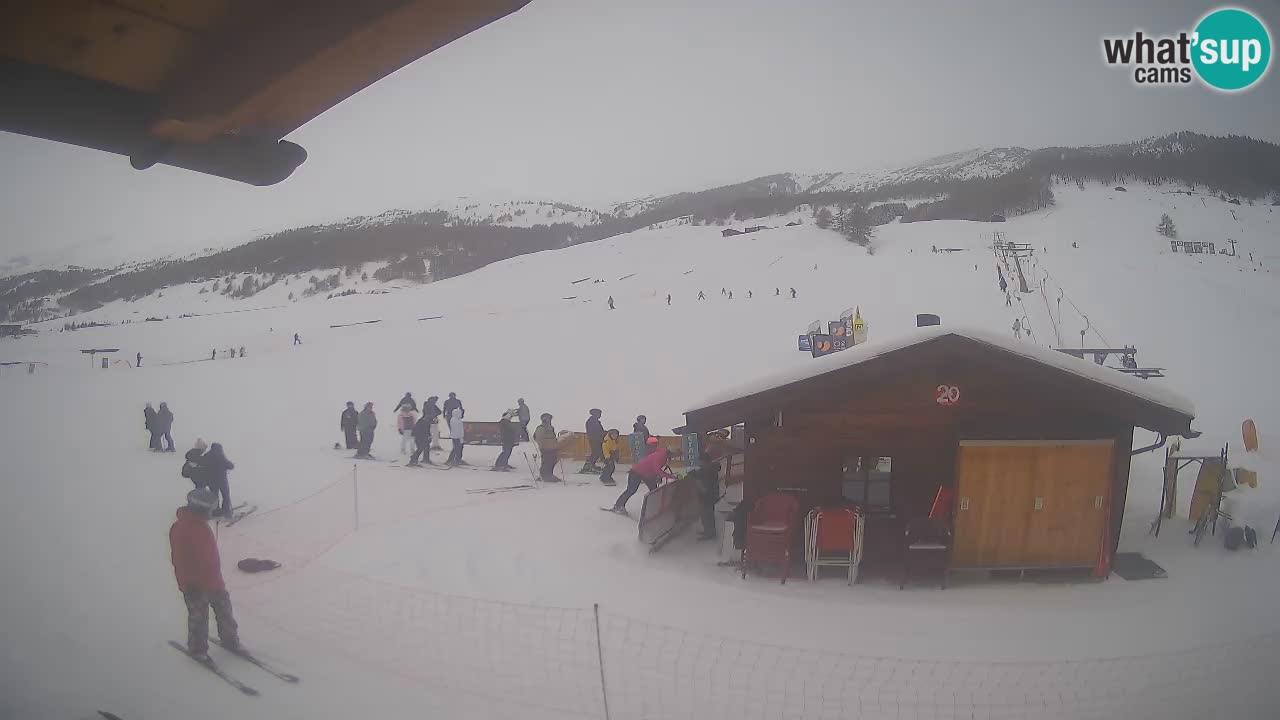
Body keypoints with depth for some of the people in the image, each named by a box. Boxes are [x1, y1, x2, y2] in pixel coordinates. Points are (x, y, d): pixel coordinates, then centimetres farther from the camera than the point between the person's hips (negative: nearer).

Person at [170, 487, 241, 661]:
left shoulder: (201, 525, 2)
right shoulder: (180, 529, -23)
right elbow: (179, 560, -22)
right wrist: (187, 586, -20)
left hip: (213, 580, 8)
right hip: (196, 585, -8)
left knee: (225, 611, 17)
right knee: (199, 618, 9)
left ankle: (230, 641, 33)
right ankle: (197, 649, 26)